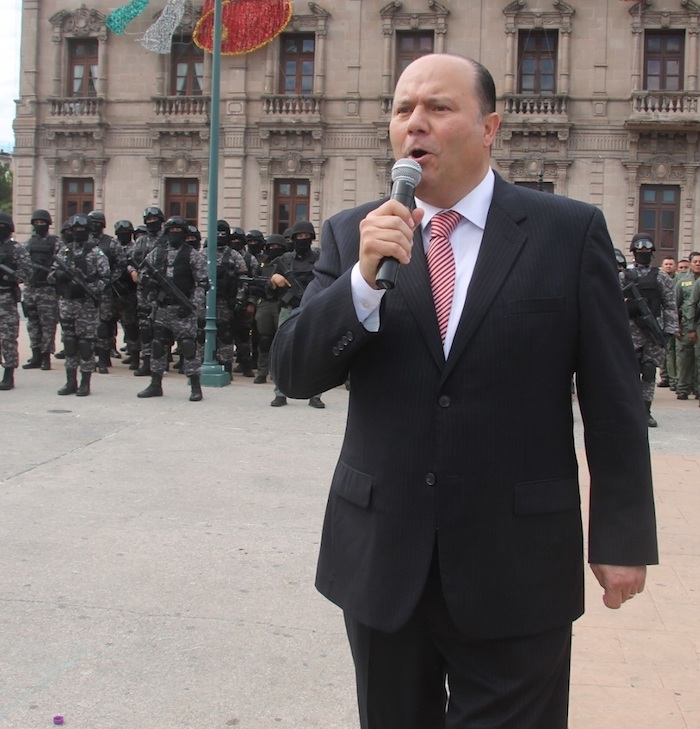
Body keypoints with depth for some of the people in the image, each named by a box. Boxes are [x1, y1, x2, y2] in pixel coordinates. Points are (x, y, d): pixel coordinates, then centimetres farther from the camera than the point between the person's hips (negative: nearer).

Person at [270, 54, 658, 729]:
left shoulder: (570, 232, -3)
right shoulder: (352, 236, 3)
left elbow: (612, 399, -2)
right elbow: (293, 372, -5)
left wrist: (623, 537, -2)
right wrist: (365, 278, -19)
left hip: (516, 566, -2)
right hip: (383, 555, 3)